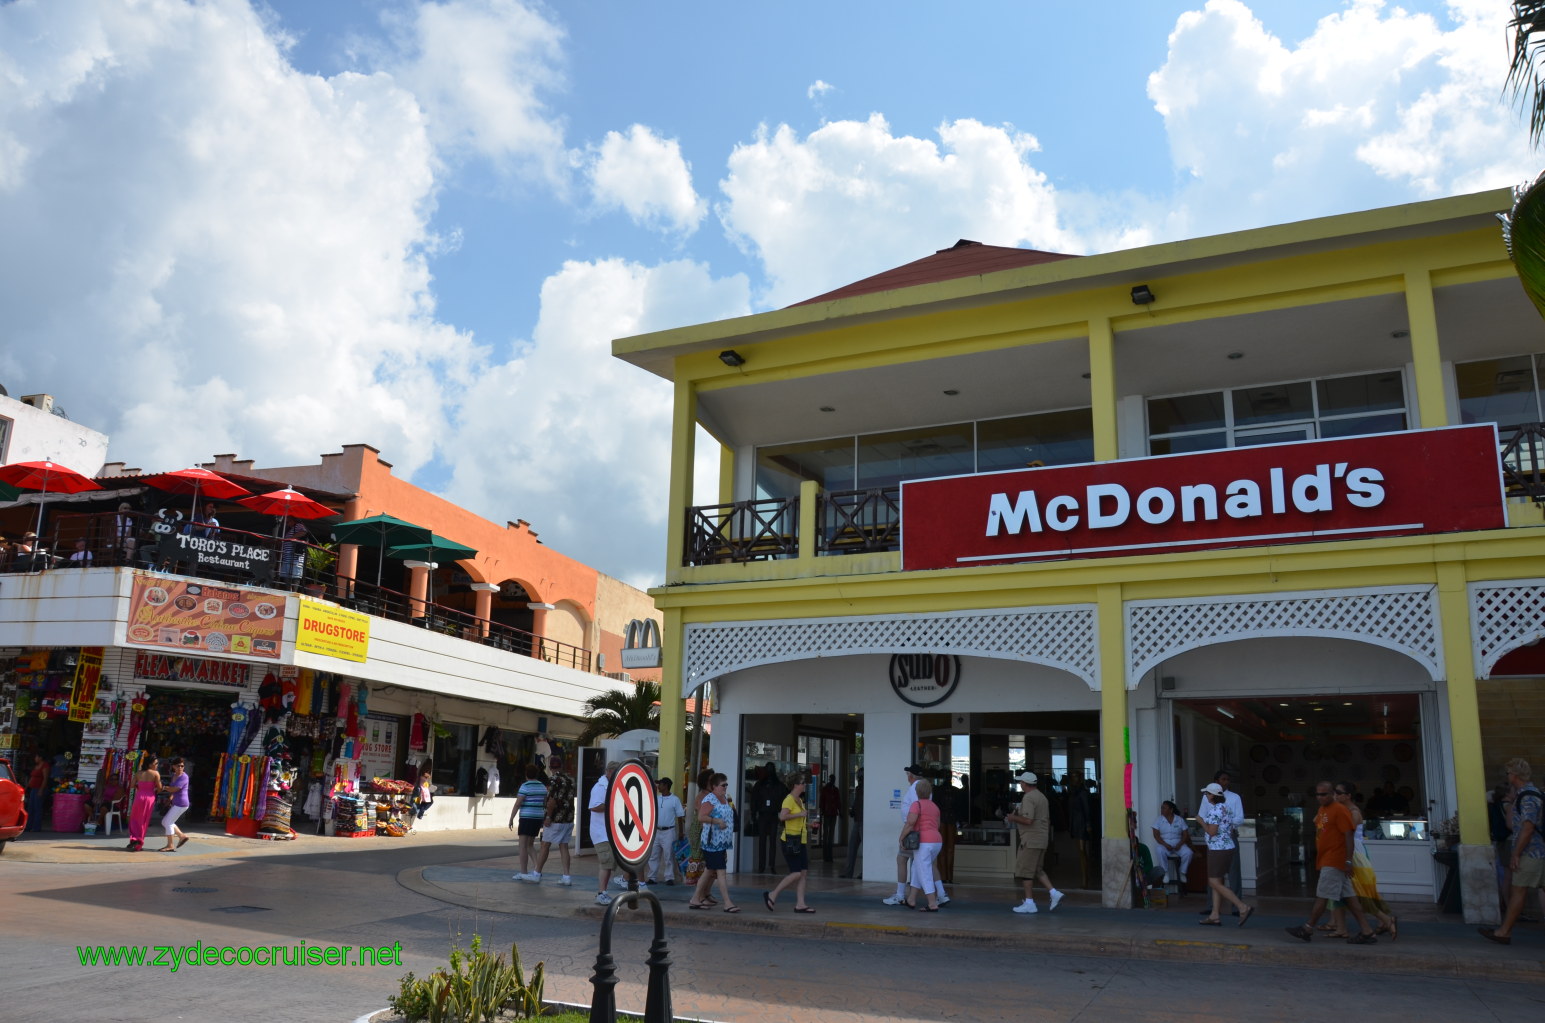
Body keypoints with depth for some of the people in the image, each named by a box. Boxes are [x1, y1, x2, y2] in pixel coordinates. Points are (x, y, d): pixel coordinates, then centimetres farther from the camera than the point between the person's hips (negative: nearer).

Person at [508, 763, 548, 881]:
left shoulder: (525, 786, -9)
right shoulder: (543, 786, 10)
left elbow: (517, 804, -12)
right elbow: (545, 804, 14)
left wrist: (511, 818, -6)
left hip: (526, 818, -6)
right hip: (538, 818, 6)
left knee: (523, 846, -1)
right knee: (529, 845, 16)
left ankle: (523, 873, -3)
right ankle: (537, 869, 8)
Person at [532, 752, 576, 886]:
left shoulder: (553, 779, -13)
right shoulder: (570, 778, 7)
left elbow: (552, 800, -20)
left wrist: (548, 817, -13)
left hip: (555, 819, -6)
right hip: (569, 818, 6)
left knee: (545, 846, 7)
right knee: (564, 847, 7)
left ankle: (537, 873, 16)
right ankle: (566, 876, 0)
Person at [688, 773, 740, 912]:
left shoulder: (724, 799, 14)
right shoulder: (709, 799, -14)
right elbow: (701, 817, -25)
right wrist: (717, 821, -30)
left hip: (722, 842, 9)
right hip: (712, 841, -9)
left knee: (709, 871, 14)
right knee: (721, 872, -10)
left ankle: (696, 899, 23)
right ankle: (728, 903, -10)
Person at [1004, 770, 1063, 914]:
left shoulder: (1028, 798, -15)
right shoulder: (1042, 797, 16)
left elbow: (1028, 820, -24)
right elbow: (1047, 819, 21)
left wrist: (1013, 818, -10)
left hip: (1030, 840, -9)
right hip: (1042, 839, 9)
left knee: (1025, 871, -2)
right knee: (1037, 870, 17)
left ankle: (1029, 902, 1)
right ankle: (1054, 893, 6)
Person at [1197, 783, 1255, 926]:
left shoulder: (1215, 810, -17)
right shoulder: (1226, 807, 11)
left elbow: (1211, 832, -20)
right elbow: (1232, 829, 17)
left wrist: (1202, 822, -6)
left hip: (1218, 850, -10)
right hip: (1229, 848, 10)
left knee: (1215, 883, -5)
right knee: (1216, 882, 12)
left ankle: (1243, 907, -11)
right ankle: (1215, 916, 12)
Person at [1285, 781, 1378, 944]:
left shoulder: (1340, 811, -13)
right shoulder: (1322, 810, 15)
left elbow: (1349, 836, -17)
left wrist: (1348, 861, -21)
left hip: (1333, 861, -10)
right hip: (1327, 860, 10)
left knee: (1322, 896, -3)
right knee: (1349, 897, 9)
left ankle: (1307, 930, 3)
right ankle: (1366, 932, 12)